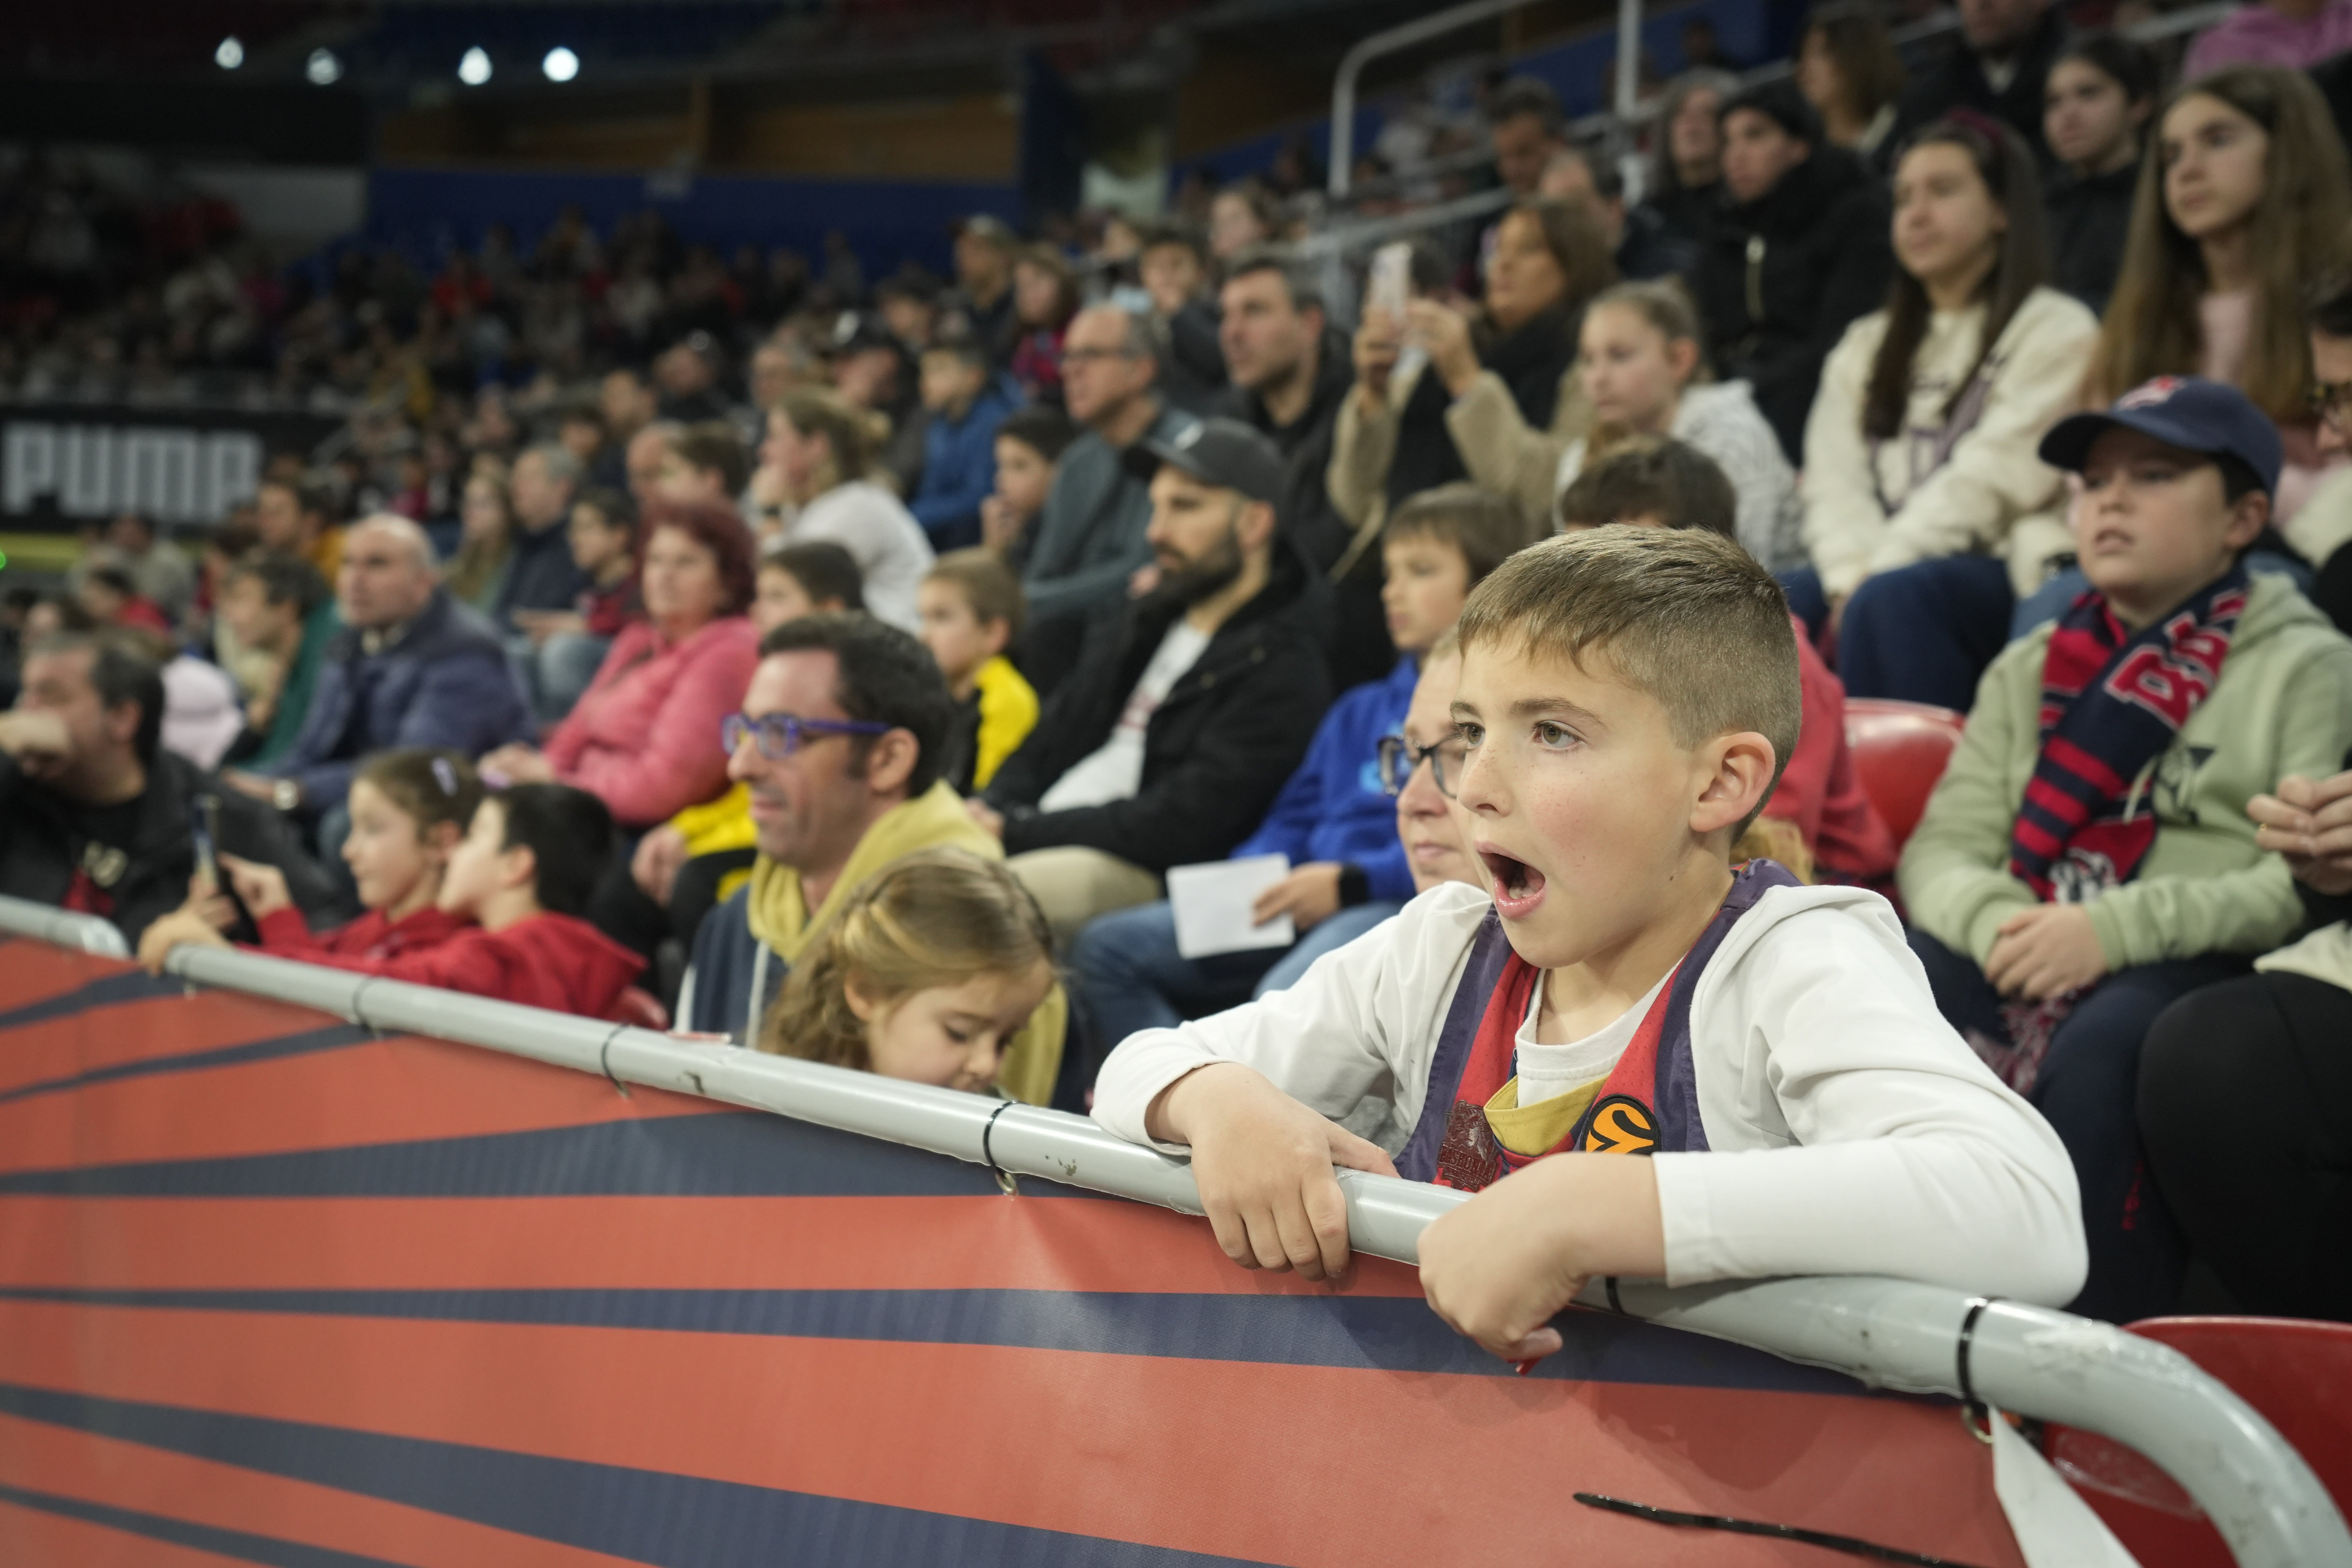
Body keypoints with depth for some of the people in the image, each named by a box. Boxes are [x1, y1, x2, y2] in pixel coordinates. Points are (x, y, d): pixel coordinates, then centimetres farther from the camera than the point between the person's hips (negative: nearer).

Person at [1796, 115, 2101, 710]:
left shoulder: (2056, 330, 6)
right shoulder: (1864, 345, 24)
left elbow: (1989, 481, -7)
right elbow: (1834, 483, 9)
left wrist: (1874, 578, -15)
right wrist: (1850, 578, -11)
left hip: (2004, 578, -5)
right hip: (1874, 569, 5)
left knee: (1893, 597, -36)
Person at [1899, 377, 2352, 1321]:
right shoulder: (2031, 667, 24)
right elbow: (1944, 845, 13)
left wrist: (2119, 928, -19)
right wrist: (1994, 918, -11)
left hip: (2197, 969, -4)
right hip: (2021, 961, 4)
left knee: (2098, 1046, -37)